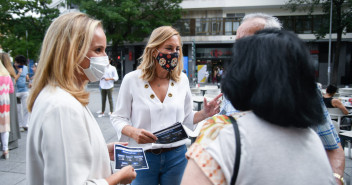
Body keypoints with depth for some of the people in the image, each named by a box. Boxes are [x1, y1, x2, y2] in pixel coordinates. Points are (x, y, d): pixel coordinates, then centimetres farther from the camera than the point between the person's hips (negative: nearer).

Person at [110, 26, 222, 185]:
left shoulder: (182, 80, 1)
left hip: (176, 155, 3)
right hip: (143, 157, -2)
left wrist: (204, 114, -10)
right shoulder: (132, 80, -7)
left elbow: (186, 118, 9)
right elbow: (118, 118, -2)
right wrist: (133, 132, -21)